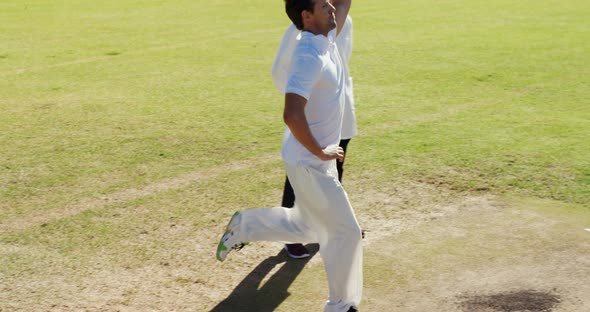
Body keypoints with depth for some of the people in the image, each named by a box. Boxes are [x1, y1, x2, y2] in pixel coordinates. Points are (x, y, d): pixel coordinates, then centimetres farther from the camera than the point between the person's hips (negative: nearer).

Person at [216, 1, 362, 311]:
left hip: (317, 161, 9)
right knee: (346, 232, 3)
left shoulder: (326, 39, 2)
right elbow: (292, 115, -35)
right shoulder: (309, 56, -26)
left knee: (307, 228, 24)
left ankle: (243, 226, 34)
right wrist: (319, 152, -24)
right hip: (310, 164, -9)